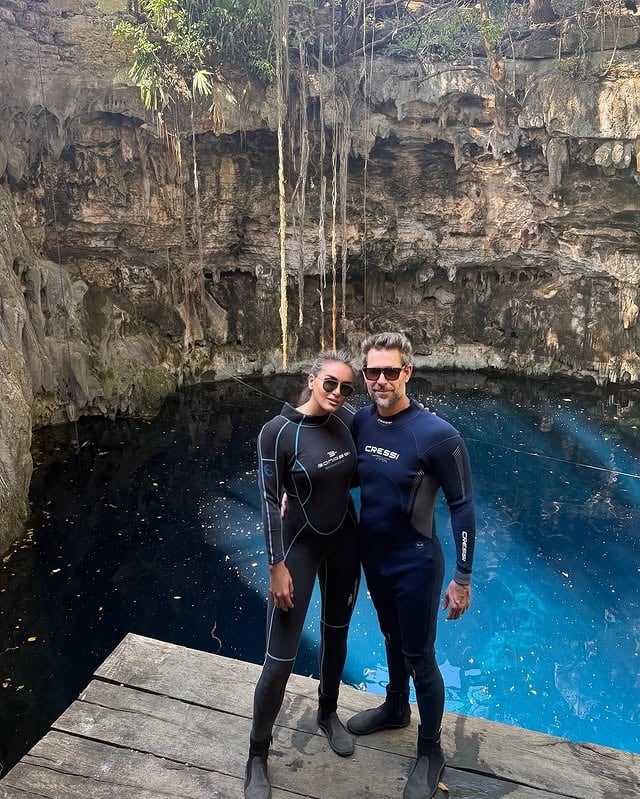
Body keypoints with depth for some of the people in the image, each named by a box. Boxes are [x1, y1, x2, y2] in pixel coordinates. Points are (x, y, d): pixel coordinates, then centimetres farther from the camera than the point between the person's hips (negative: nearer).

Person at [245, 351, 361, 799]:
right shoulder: (278, 432, -21)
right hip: (300, 544, -5)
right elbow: (270, 502, -16)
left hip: (345, 541, 5)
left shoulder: (348, 420, -7)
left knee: (337, 631, 22)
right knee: (281, 658, -1)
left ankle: (328, 713, 48)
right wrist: (277, 566, -15)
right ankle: (258, 754, 22)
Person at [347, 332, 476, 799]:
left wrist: (462, 579, -13)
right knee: (392, 637, 26)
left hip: (415, 562, -5)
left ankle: (431, 752, 32)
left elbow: (463, 507, -16)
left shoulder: (437, 435, -23)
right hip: (372, 554, 6)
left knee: (419, 656, 9)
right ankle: (395, 709, 51)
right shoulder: (360, 423, -7)